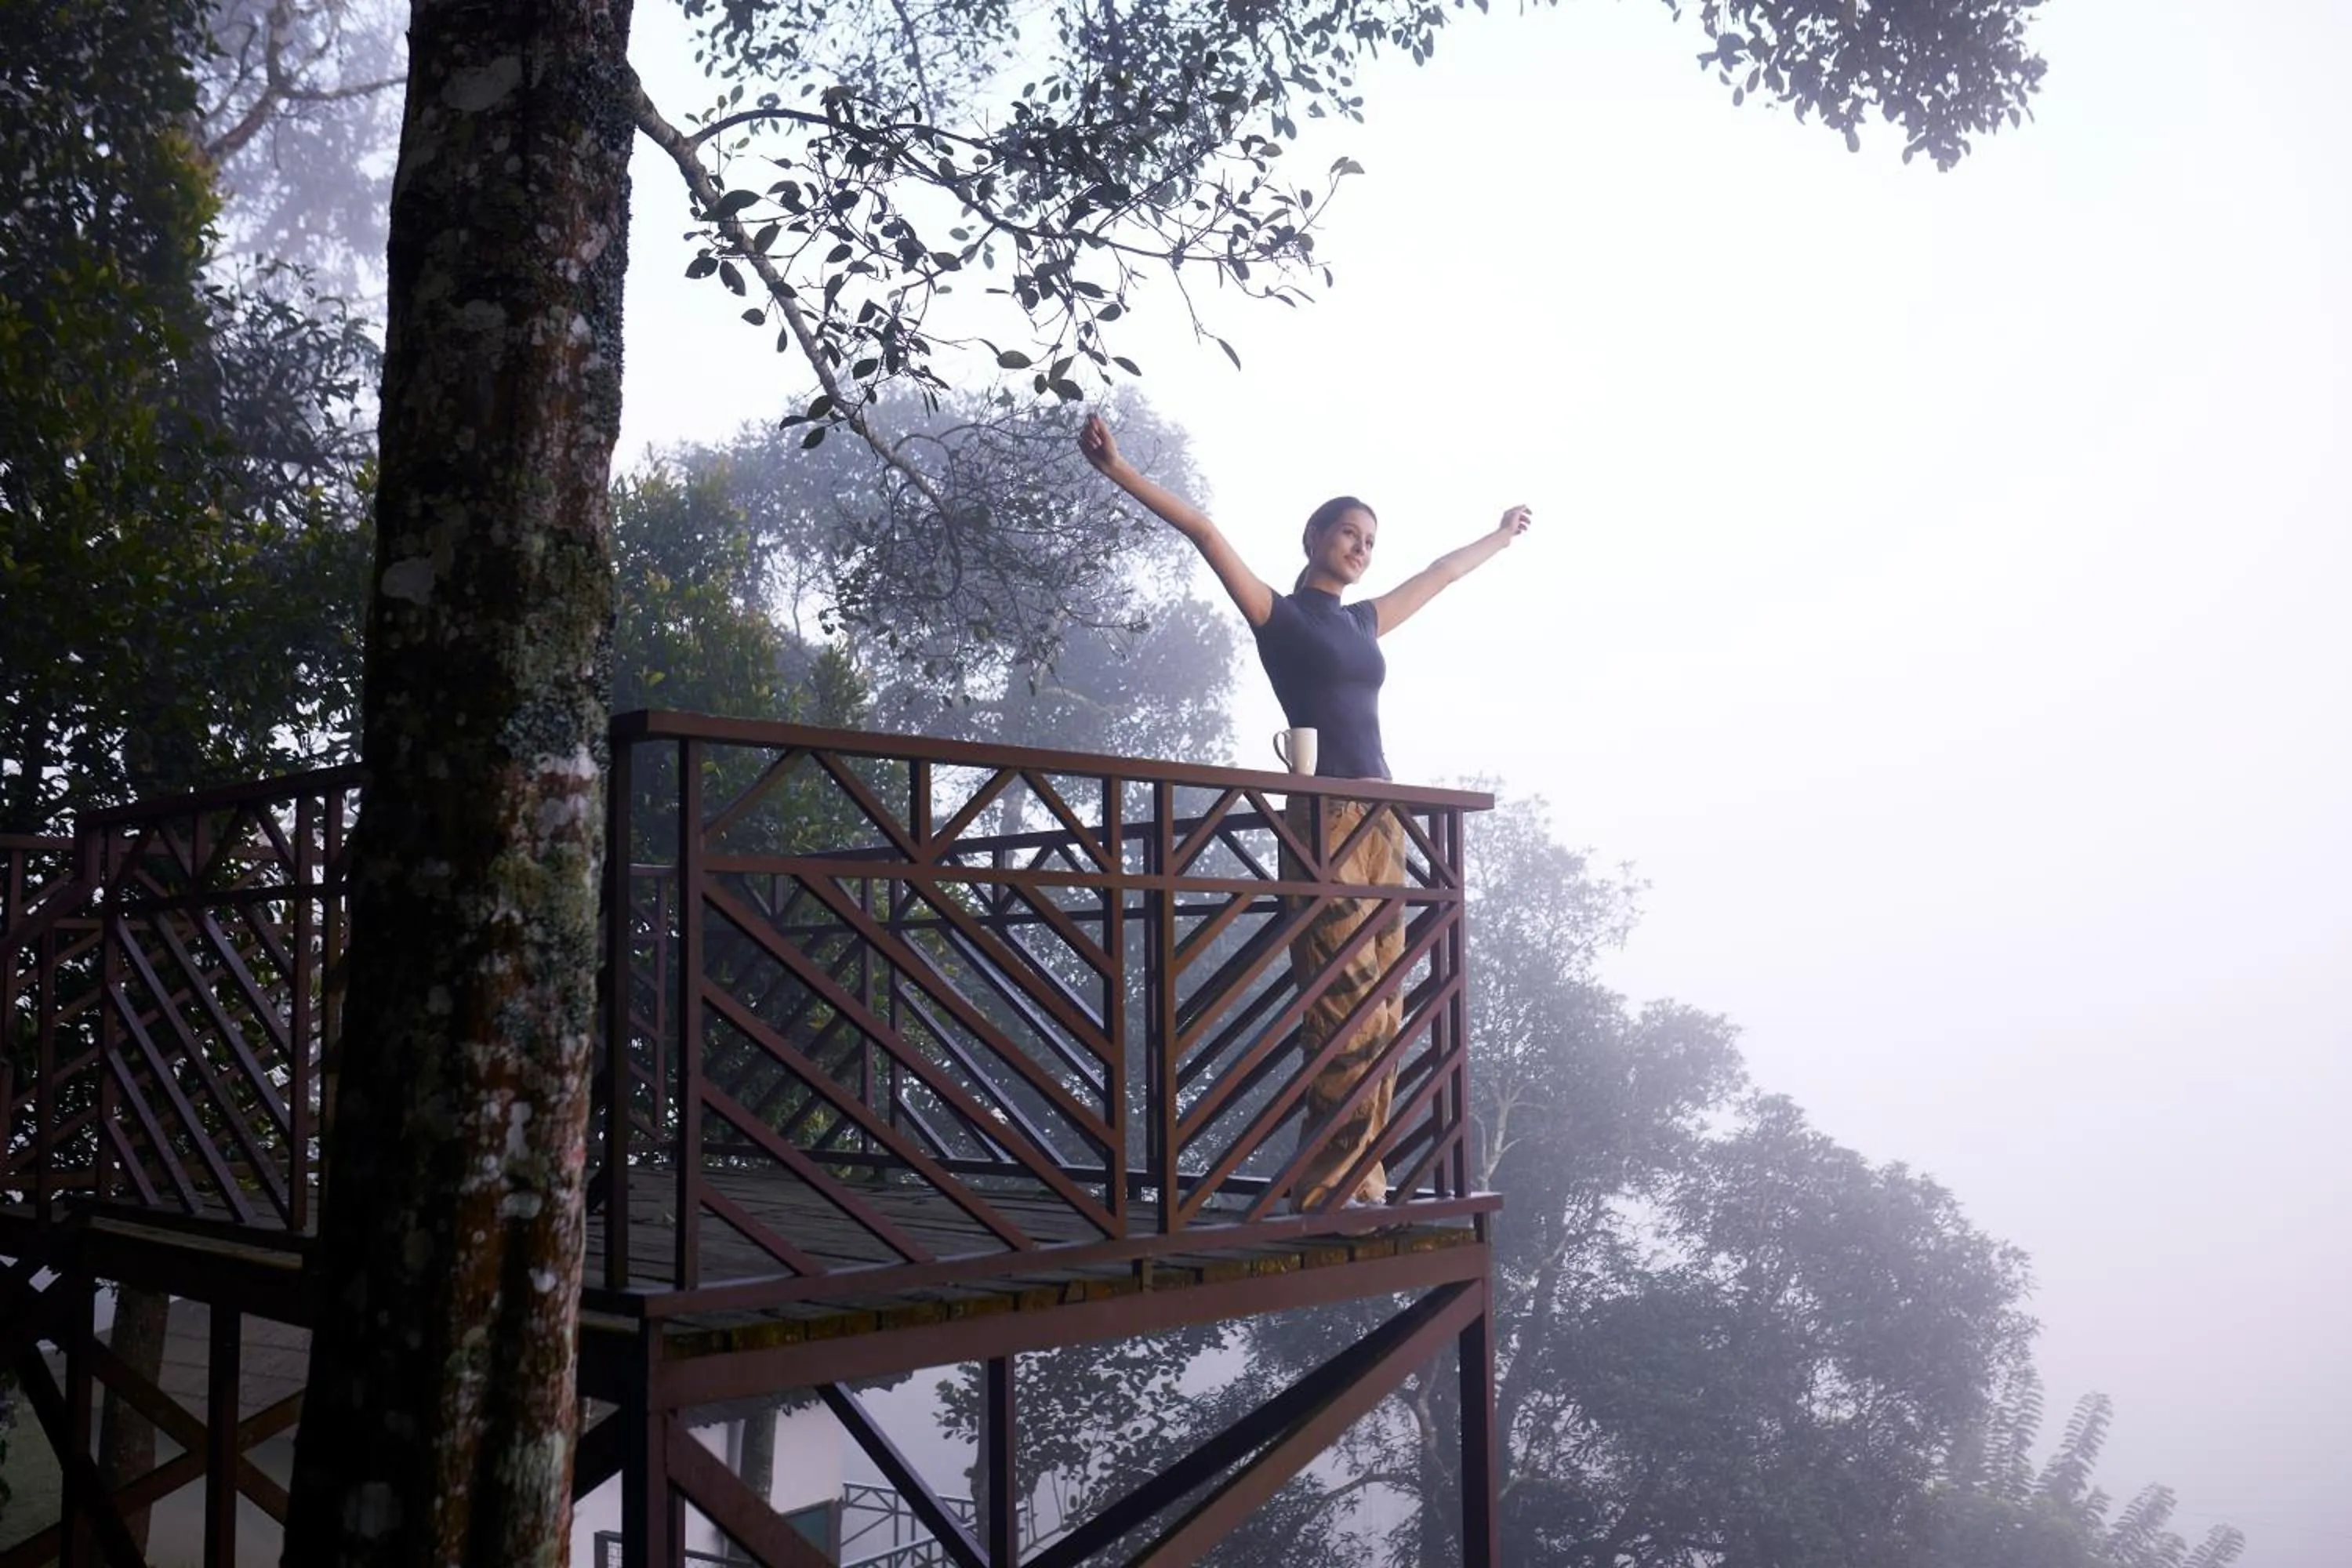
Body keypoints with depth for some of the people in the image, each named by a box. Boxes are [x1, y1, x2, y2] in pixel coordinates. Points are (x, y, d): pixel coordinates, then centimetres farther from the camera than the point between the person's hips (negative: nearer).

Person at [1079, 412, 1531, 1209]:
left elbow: (1440, 572, 36)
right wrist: (1121, 472, -14)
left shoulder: (1363, 620, 21)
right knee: (1347, 1009, -13)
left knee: (1382, 1010, 2)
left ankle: (1361, 1182, 4)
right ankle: (1331, 1188, -9)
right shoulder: (1278, 614, 4)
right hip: (1324, 817, -7)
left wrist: (1499, 536, 50)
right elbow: (1204, 532, -6)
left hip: (1382, 820, 7)